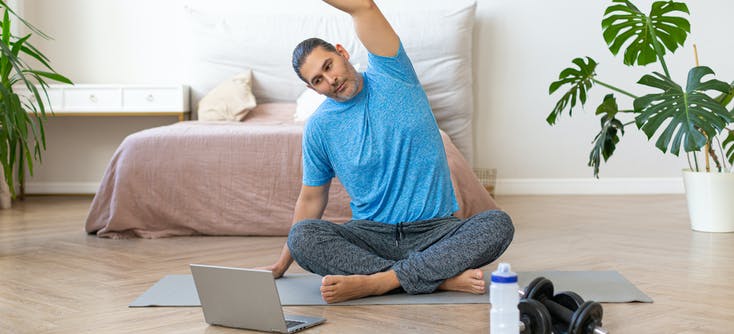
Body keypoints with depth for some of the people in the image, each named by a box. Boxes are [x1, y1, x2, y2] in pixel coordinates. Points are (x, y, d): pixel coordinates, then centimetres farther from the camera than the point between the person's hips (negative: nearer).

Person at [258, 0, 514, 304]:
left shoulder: (390, 76, 1)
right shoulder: (319, 127, 4)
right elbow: (311, 199, 14)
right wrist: (282, 264, 16)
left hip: (433, 230, -1)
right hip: (370, 234, 1)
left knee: (498, 224, -29)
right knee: (301, 236, -28)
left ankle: (376, 281, -36)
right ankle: (442, 278, -33)